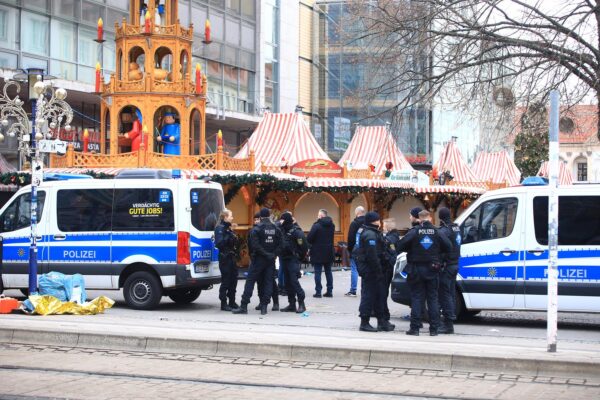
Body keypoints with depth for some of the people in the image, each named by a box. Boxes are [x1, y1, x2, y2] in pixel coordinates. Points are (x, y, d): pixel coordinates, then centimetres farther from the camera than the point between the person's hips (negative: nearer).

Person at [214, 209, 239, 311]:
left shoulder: (229, 228, 18)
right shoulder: (220, 228, -9)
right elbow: (219, 243, -20)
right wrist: (228, 237, -26)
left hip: (231, 257, 9)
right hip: (225, 258, -9)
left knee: (233, 280, 11)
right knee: (225, 281, -5)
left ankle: (232, 302, 20)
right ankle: (223, 304, 1)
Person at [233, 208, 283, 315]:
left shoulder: (257, 229, -9)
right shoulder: (276, 229, 5)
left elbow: (255, 245, -17)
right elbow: (280, 243, 0)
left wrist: (265, 254, -10)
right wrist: (273, 254, 1)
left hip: (259, 258, -4)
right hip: (271, 260, 4)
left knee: (250, 281, -1)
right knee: (268, 281, 8)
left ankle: (244, 306, -4)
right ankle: (264, 306, 4)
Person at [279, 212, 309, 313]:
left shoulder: (296, 231, -12)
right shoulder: (282, 229, 10)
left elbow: (303, 245, -12)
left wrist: (299, 256, -6)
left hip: (292, 260, -8)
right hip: (284, 259, 8)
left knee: (294, 281, -11)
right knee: (287, 282, 9)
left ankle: (301, 304, -5)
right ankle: (292, 304, 15)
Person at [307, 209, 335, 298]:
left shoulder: (316, 225, -16)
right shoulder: (331, 225, 6)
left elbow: (309, 238, -17)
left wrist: (311, 243, 1)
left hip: (318, 253, -6)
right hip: (329, 252, 6)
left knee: (318, 272, 0)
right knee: (328, 271, 12)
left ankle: (318, 291, -2)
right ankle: (329, 291, 13)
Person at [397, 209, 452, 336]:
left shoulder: (414, 232, -8)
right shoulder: (437, 232, -2)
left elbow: (401, 246, -14)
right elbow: (448, 247, -5)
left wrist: (411, 249, 6)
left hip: (416, 269, -2)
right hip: (432, 270, 2)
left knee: (416, 298, 2)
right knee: (433, 298, 8)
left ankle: (415, 328, -1)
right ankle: (434, 329, 7)